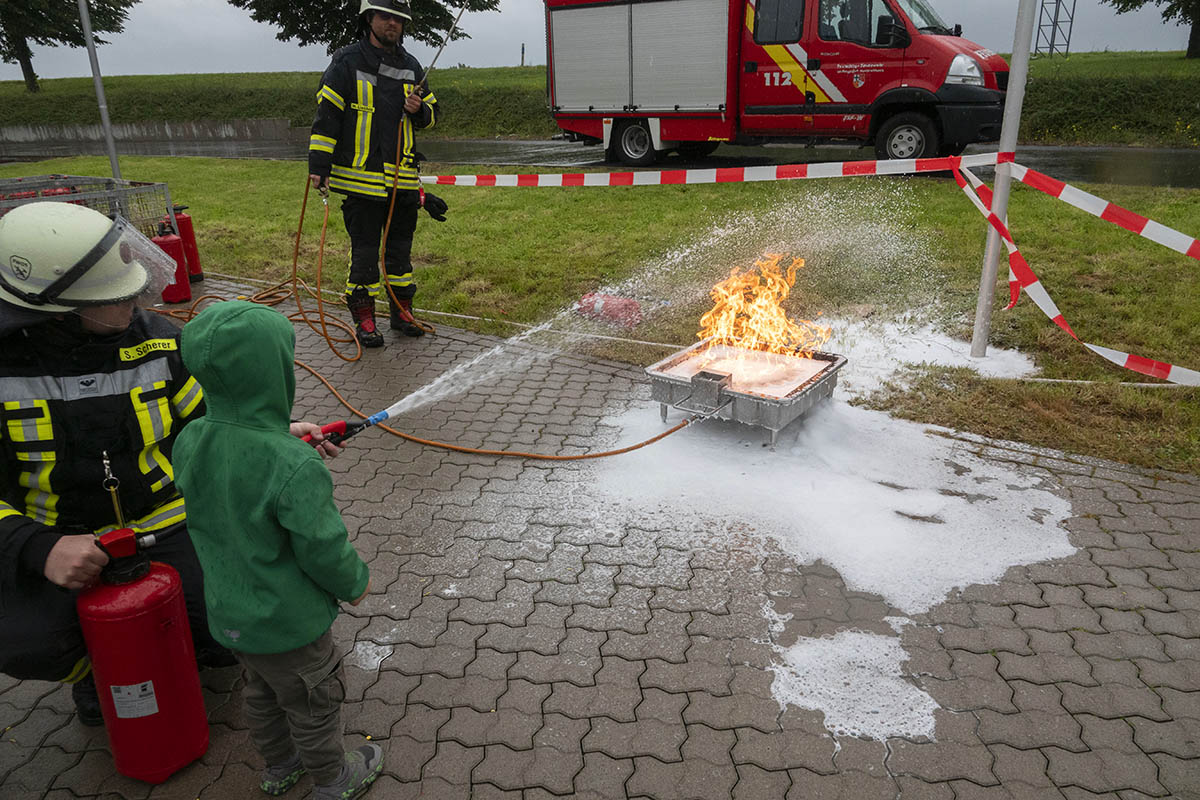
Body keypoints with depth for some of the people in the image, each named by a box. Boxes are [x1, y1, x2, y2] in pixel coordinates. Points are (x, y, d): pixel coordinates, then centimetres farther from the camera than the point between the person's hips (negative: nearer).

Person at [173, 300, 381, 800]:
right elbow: (323, 551, -26)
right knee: (313, 706, 20)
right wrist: (355, 583, -6)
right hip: (289, 626, -6)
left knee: (262, 695, 30)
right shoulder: (294, 468, -36)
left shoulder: (189, 442, -14)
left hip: (229, 615, 7)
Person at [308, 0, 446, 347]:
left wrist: (419, 109, -3)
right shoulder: (347, 62, -3)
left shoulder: (411, 67, 13)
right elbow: (326, 115, -5)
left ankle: (401, 310, 24)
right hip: (361, 176, -5)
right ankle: (363, 318, 10)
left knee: (400, 246, 12)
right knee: (364, 250, -1)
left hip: (403, 178, 5)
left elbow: (432, 114, 22)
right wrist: (319, 166, -11)